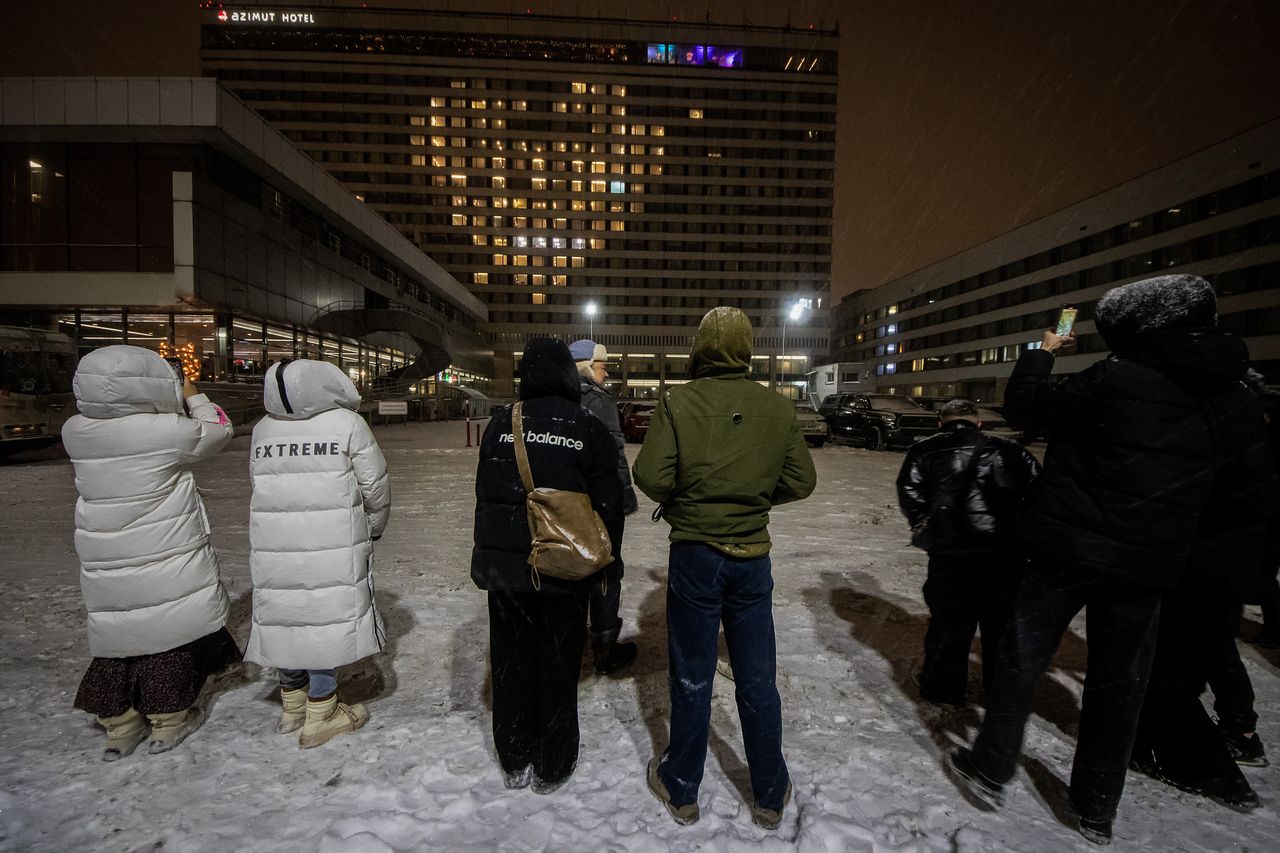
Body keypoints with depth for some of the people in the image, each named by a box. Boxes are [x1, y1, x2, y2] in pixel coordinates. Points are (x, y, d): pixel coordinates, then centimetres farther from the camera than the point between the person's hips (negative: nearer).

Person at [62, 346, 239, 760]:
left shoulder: (75, 432, -5)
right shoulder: (168, 430, -21)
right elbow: (218, 429, -4)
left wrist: (176, 399, 8)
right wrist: (192, 396, 8)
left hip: (106, 568, 5)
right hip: (168, 562, -4)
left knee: (117, 635, 18)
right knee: (170, 634, 12)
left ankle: (119, 728, 30)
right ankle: (168, 722, 25)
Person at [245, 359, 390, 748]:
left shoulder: (262, 431, 2)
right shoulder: (347, 423, -12)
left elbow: (263, 486, 7)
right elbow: (375, 488, -8)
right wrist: (374, 529, 10)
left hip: (273, 548, 5)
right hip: (332, 549, -5)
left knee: (286, 618, 19)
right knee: (327, 620, 8)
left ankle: (292, 705, 38)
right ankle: (320, 718, 20)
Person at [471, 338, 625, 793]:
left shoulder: (500, 424, -1)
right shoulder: (590, 429, -9)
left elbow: (484, 496, 5)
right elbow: (609, 505, -6)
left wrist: (489, 556, 15)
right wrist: (601, 566, 6)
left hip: (504, 565, 3)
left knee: (511, 661, 17)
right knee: (558, 664, 13)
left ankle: (515, 763, 34)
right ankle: (552, 767, 29)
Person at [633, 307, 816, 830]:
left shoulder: (677, 401, -13)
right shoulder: (779, 407, -4)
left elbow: (651, 477, -19)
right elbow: (801, 481, 1)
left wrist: (678, 501, 2)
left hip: (694, 555, -2)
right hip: (752, 557, 2)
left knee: (692, 678, 14)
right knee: (758, 680, 17)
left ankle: (681, 790, 35)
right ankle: (770, 797, 36)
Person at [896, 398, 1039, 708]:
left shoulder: (924, 451, 9)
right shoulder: (1009, 449, 15)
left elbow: (909, 492, -4)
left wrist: (923, 527, 4)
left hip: (951, 552, -2)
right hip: (1008, 550, 2)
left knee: (949, 621, 13)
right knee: (1003, 623, 19)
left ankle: (941, 689, 25)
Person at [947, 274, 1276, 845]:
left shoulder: (1115, 380, -14)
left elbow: (1022, 402, -6)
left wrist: (1042, 351, 11)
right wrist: (1189, 553, 10)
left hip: (1071, 549, -5)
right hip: (1150, 566, 5)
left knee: (1023, 658, 10)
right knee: (1119, 680, 17)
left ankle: (990, 771, 22)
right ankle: (1097, 810, 30)